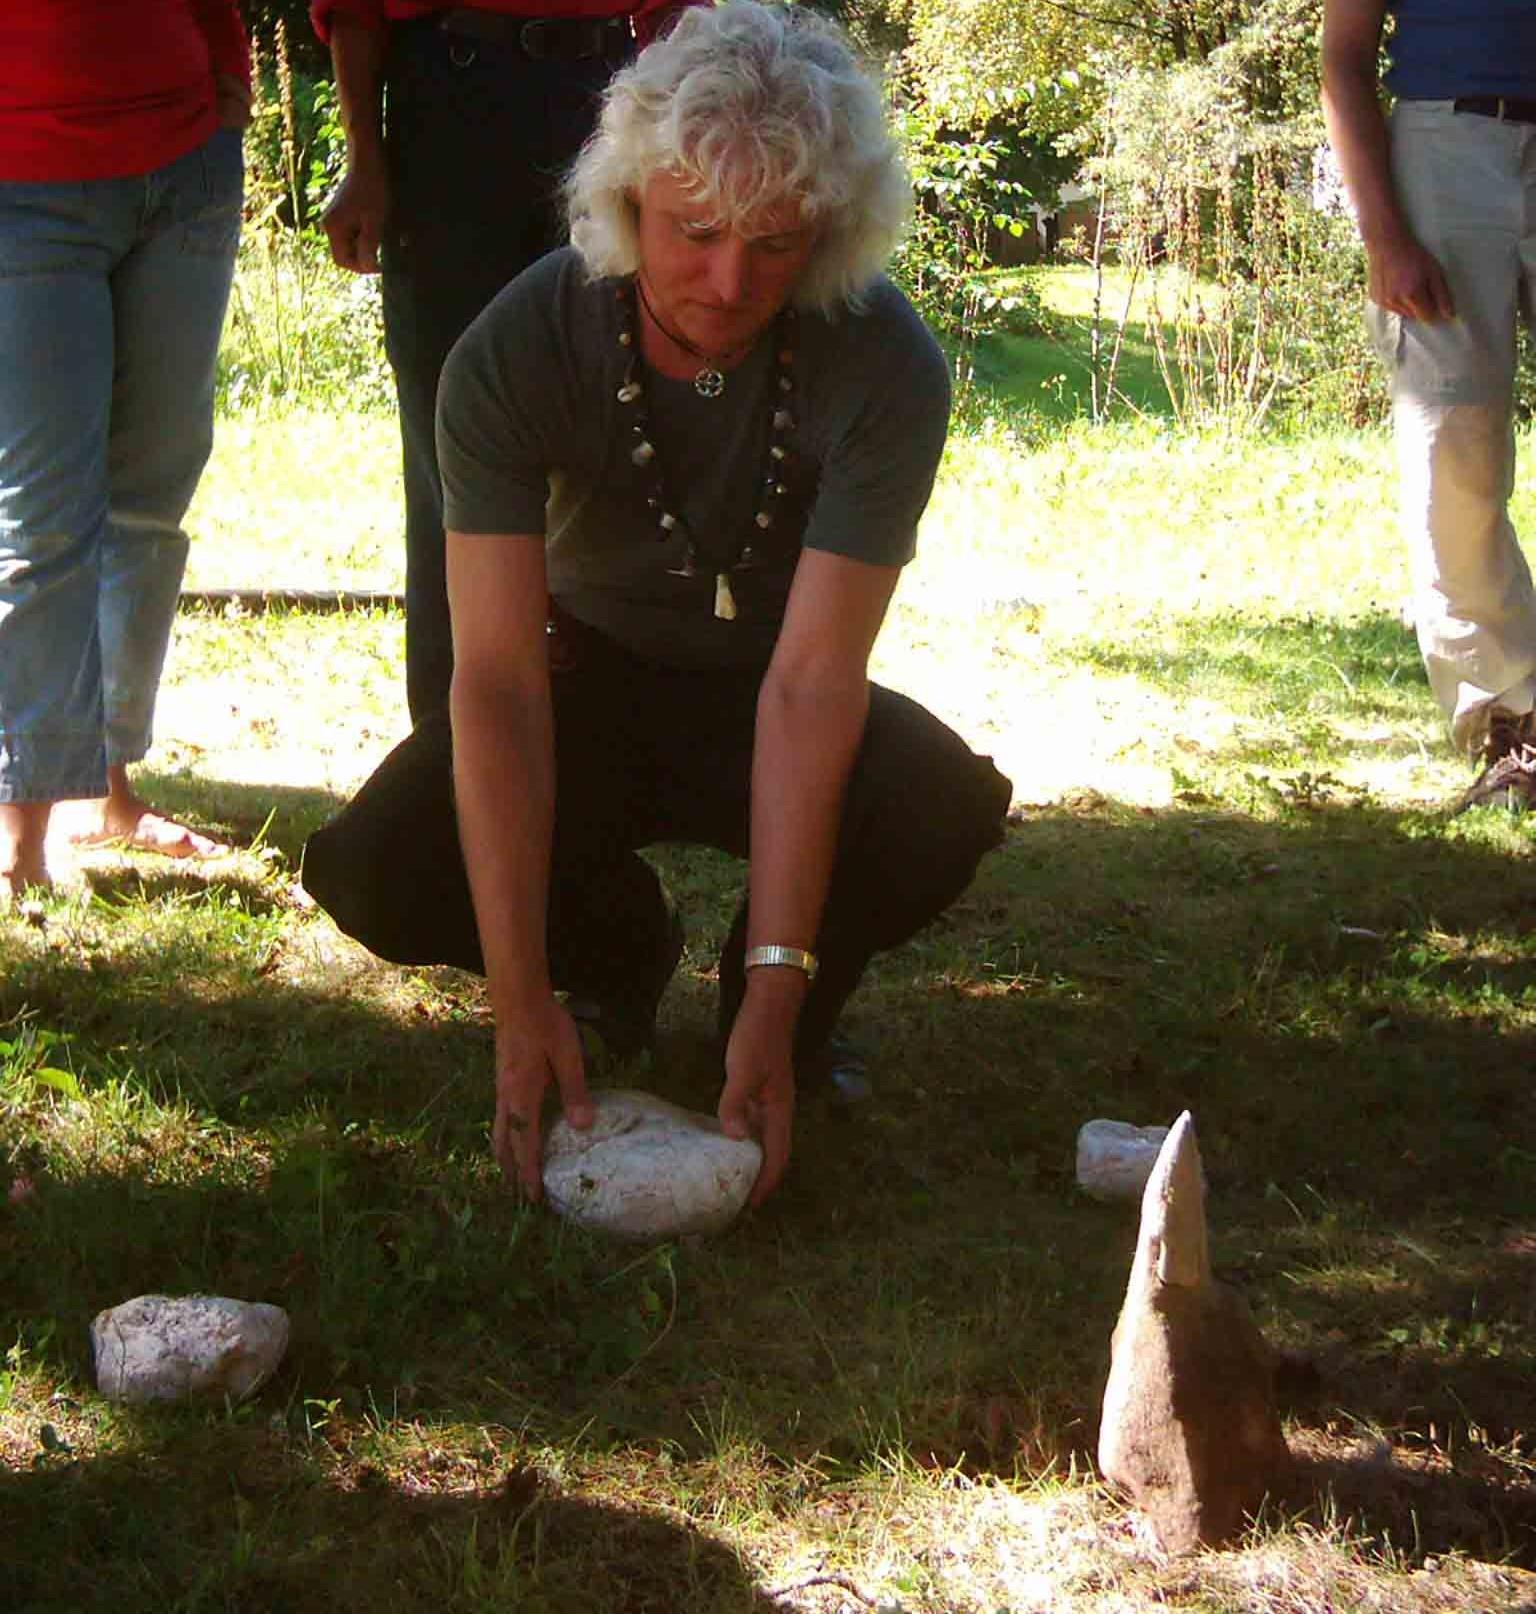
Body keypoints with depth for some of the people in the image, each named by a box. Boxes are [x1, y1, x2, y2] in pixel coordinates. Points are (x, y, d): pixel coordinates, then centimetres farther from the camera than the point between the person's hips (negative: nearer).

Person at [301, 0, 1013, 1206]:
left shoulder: (885, 366, -27)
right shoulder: (516, 354, -26)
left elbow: (811, 678, -31)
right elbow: (500, 678, -30)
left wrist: (774, 996, -37)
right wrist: (523, 1006, -38)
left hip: (760, 696, -1)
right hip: (592, 674, 1)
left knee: (946, 807, -33)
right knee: (376, 874, -26)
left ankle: (787, 1025, 0)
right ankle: (620, 948, 8)